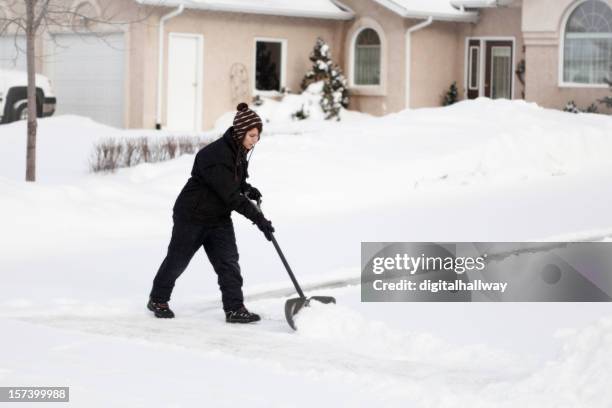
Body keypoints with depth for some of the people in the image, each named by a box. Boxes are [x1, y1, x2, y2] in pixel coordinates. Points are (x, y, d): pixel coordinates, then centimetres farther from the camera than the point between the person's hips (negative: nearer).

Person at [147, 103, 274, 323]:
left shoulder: (239, 152, -1)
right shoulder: (215, 155, -30)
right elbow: (230, 195, -33)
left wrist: (247, 188, -1)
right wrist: (258, 218, -35)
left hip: (219, 218, 7)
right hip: (192, 216, -7)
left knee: (229, 262, -4)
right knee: (177, 260, 9)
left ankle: (235, 309, -5)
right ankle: (157, 300, 28)